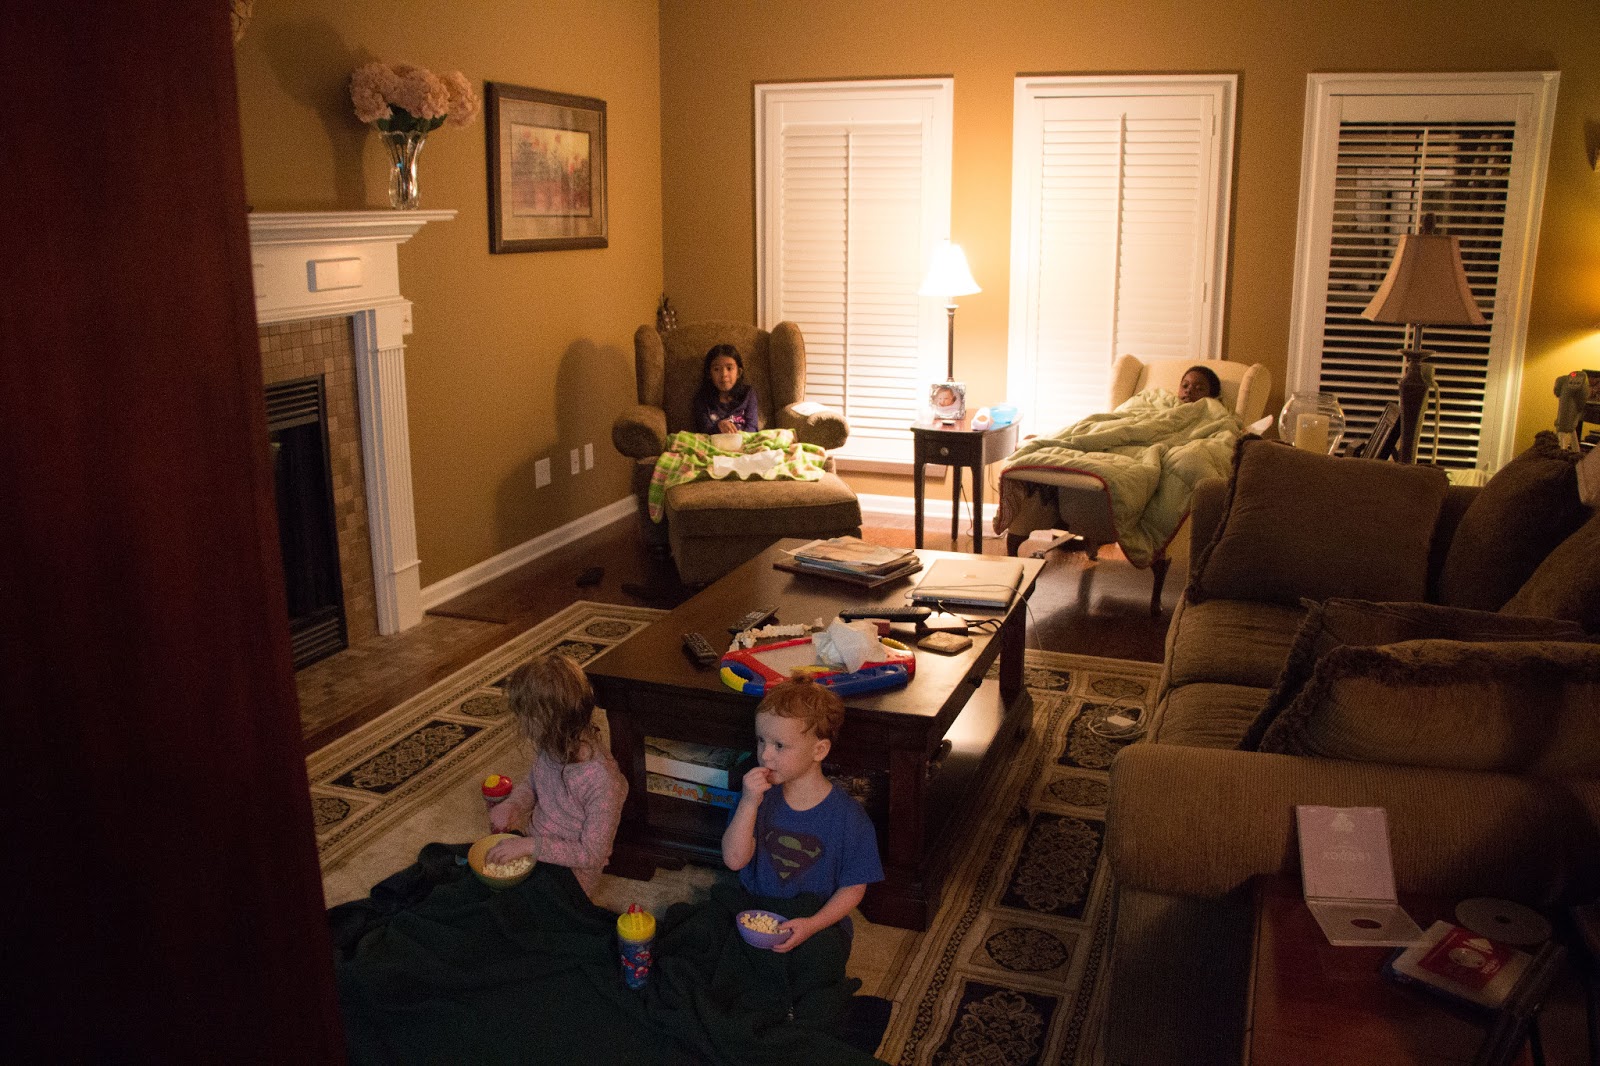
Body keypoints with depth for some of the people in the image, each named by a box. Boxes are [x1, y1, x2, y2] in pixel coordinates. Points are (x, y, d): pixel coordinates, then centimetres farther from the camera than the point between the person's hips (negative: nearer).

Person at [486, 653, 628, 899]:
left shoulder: (603, 781, -32)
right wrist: (513, 804, -10)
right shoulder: (553, 749, -10)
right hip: (536, 851, 7)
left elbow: (592, 855, -23)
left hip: (569, 873, -7)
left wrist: (530, 846, -27)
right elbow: (531, 784, 12)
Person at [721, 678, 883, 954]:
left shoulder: (847, 817, -12)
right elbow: (734, 860, -10)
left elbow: (854, 886, -6)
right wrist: (749, 803, -23)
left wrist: (813, 924, -20)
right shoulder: (759, 794, -2)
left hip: (818, 923, -3)